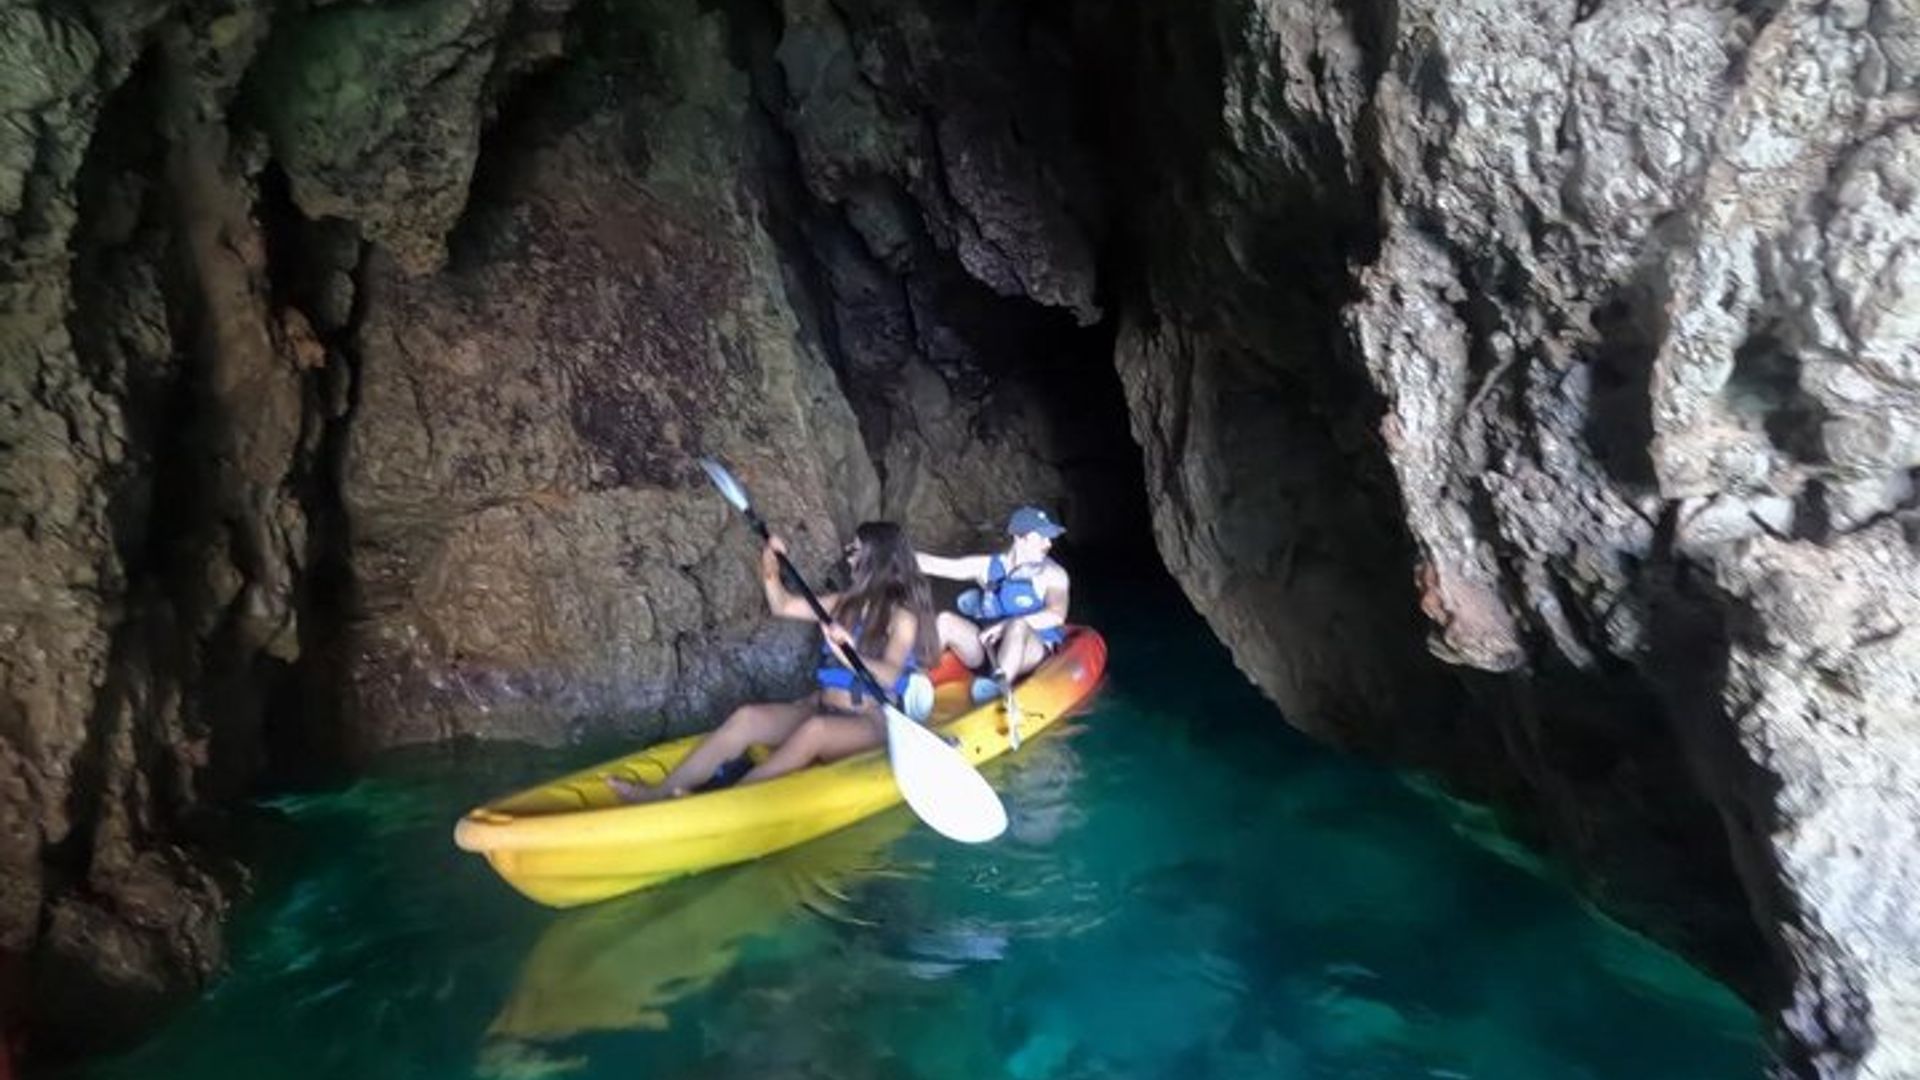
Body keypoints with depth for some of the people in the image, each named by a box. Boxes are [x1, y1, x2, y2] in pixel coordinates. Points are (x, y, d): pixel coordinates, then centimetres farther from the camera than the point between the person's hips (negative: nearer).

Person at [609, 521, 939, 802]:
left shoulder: (902, 615, -5)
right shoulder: (847, 603, 16)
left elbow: (889, 678, -21)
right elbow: (783, 607, 24)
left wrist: (850, 655, -38)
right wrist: (770, 568, 8)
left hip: (870, 724, -6)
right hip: (819, 709, 7)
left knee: (814, 730, -38)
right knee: (747, 717, -17)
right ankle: (660, 792, -29)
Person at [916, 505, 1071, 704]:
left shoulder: (1053, 574, -4)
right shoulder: (987, 566, 6)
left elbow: (1056, 615, -22)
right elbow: (933, 565, 7)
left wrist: (1005, 626, -30)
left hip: (1031, 654, -4)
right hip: (987, 649, 4)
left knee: (1018, 625, -36)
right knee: (946, 621, -16)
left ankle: (999, 686, -55)